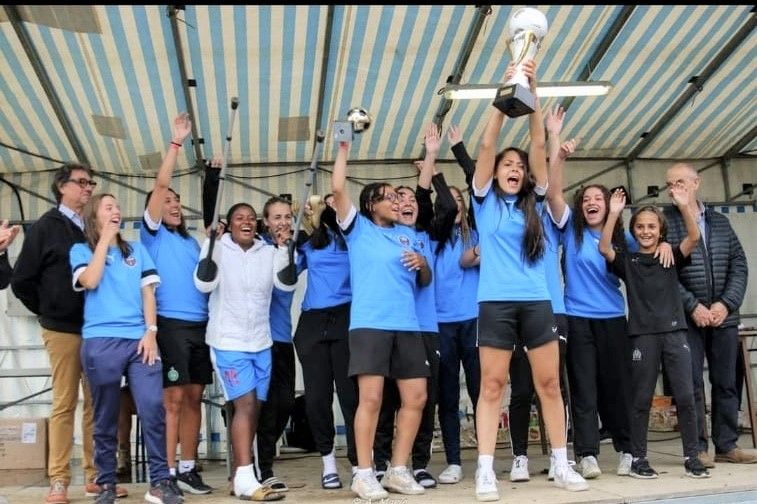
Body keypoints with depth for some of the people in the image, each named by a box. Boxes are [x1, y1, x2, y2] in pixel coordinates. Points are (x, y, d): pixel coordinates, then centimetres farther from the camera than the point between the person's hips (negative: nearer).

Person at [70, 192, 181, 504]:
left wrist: (151, 332, -1)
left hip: (140, 340, 2)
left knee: (153, 409, -9)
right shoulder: (81, 250, 11)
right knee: (106, 417, 4)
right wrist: (105, 239, -2)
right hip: (100, 342, -2)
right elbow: (90, 281, -9)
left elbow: (148, 292, 11)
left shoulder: (137, 250, 19)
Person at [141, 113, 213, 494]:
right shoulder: (153, 234, 5)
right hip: (170, 323, -6)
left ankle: (188, 469, 14)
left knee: (193, 398, 7)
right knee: (172, 399, -7)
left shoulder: (191, 242, 21)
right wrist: (176, 143, -5)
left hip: (200, 325, 6)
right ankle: (167, 474, -2)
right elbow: (160, 184, -4)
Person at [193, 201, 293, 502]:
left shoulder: (269, 252, 8)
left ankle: (239, 476, 19)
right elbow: (203, 285, -14)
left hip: (261, 342, 5)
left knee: (254, 408, 8)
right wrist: (211, 242, -19)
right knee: (246, 404, -15)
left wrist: (286, 245, -15)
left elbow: (287, 283, -7)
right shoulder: (218, 248, 0)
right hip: (228, 342, -5)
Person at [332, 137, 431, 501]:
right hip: (370, 324, -5)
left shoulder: (409, 234, 21)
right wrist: (344, 149, 0)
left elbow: (425, 281, 23)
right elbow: (338, 189, -5)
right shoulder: (358, 228, 8)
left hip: (408, 325, 5)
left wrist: (423, 264, 1)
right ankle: (363, 474, -3)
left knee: (416, 397, 1)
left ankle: (398, 470, 11)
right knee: (371, 398, -11)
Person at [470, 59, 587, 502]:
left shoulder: (533, 202, 12)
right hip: (496, 302, -3)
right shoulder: (485, 200, 7)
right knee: (493, 386, 0)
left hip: (537, 302, 3)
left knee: (550, 384, 7)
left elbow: (539, 145, 3)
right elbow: (487, 145, -4)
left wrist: (532, 93, -5)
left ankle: (562, 464, 17)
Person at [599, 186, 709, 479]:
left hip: (674, 332, 2)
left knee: (685, 396, -1)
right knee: (642, 399, 3)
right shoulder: (627, 261, 7)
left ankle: (691, 457, 9)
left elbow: (693, 237, -5)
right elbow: (604, 248, -11)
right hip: (642, 335, -1)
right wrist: (613, 214, -21)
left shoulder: (671, 257, 11)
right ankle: (638, 458, 11)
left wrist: (684, 206, -18)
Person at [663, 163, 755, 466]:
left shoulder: (720, 222, 13)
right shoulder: (665, 222, 1)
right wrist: (693, 306, -13)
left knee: (726, 383, 7)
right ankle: (698, 449, 5)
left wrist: (726, 304, -6)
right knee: (692, 383, -2)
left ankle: (727, 446, 15)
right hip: (686, 318, -4)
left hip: (724, 316, 4)